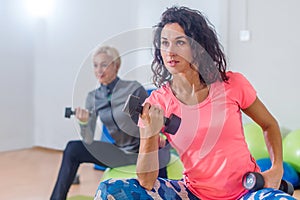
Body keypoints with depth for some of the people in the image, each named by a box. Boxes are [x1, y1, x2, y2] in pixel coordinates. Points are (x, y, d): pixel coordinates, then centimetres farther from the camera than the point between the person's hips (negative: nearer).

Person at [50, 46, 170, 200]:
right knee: (73, 149, -7)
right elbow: (88, 140, -8)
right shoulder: (93, 97, 0)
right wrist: (84, 122, -27)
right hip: (121, 153, 4)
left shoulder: (134, 89, -13)